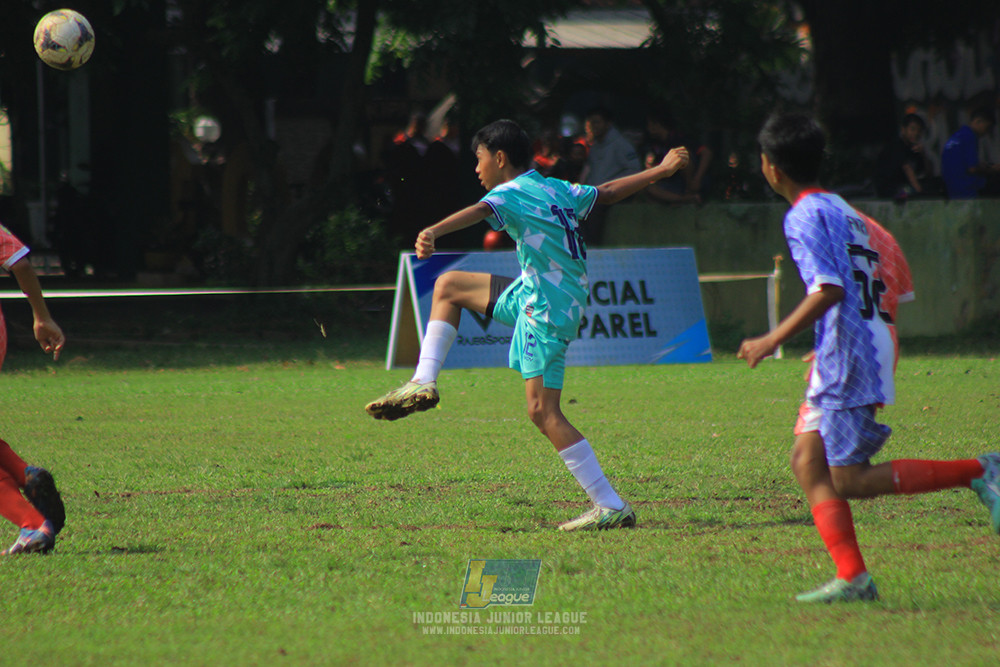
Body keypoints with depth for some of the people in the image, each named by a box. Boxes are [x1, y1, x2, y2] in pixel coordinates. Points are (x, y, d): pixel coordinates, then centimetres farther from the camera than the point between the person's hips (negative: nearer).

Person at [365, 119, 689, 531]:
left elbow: (478, 212, -33)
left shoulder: (512, 194, -12)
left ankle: (611, 508, -13)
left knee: (543, 412, -12)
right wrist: (662, 170, 41)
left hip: (545, 311, -9)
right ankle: (423, 384, 14)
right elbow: (609, 192, 25)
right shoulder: (558, 190, 12)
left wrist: (434, 233, -53)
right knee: (449, 286, 19)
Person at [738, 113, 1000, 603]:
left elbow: (829, 290, -22)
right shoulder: (840, 209, 18)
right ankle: (852, 577, -1)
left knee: (849, 480, -8)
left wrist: (772, 341, -18)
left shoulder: (805, 216, -11)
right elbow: (872, 286, 20)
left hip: (849, 355, -10)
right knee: (808, 461, 7)